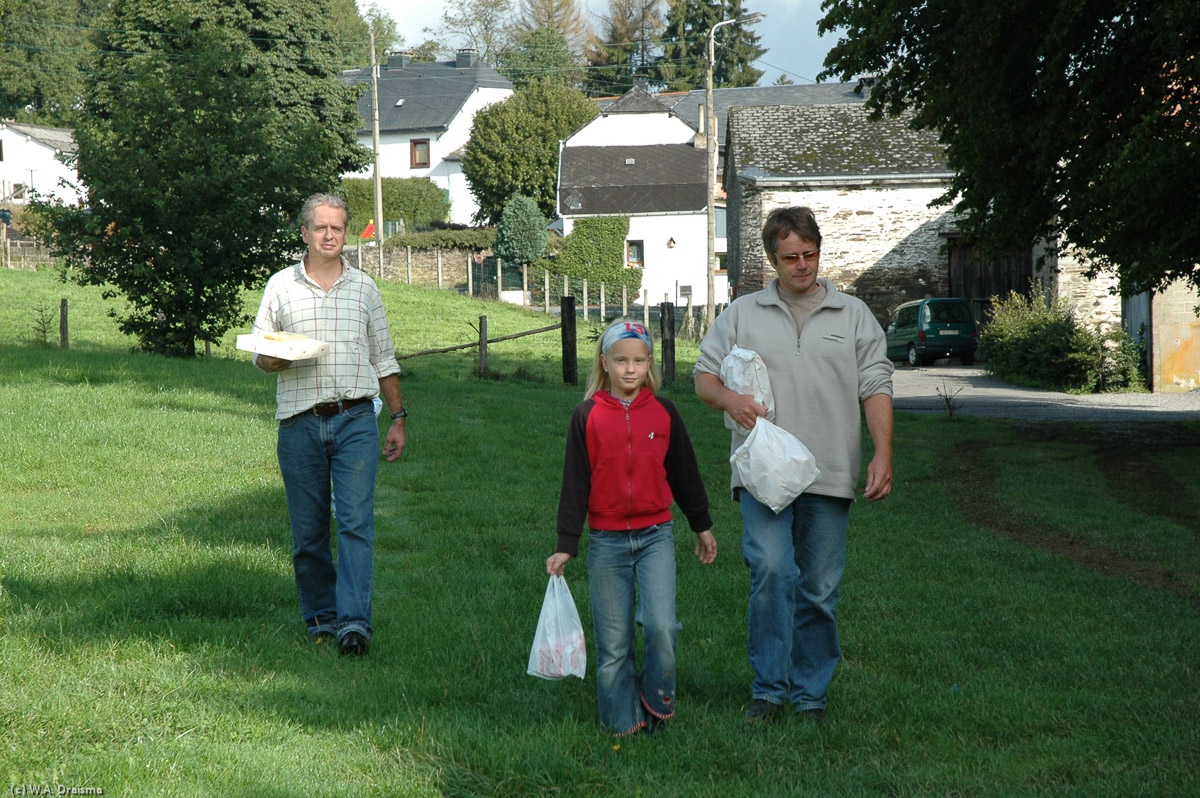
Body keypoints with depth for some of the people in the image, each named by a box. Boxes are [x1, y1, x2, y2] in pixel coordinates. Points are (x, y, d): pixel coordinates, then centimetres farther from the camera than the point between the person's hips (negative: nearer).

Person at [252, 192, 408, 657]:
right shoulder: (281, 286, 9)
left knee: (356, 521, -12)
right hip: (300, 424, 0)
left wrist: (398, 418, 14)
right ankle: (320, 619, 16)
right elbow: (259, 353, 11)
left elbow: (384, 360, 18)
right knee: (307, 530, 4)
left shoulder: (364, 287, 13)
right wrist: (277, 357, -13)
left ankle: (354, 621, -16)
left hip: (355, 419, 0)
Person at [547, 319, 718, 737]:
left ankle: (657, 698, 9)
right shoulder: (587, 416, -1)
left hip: (655, 534, 1)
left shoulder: (663, 412, 4)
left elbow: (684, 472, 15)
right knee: (612, 640, 2)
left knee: (662, 626, -15)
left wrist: (702, 526, 22)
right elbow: (575, 483, 1)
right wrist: (565, 546, -1)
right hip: (606, 541, -1)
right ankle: (623, 719, 15)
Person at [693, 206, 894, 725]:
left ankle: (810, 694, 14)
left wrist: (883, 454, -5)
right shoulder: (742, 314, 12)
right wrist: (729, 400, -11)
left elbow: (876, 388, 8)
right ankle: (769, 687, -9)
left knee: (820, 588, 3)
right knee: (771, 571, -17)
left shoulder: (854, 316, 13)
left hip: (830, 474, 1)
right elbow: (704, 376, 12)